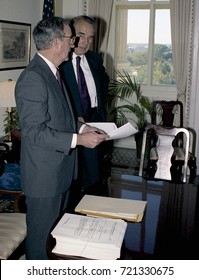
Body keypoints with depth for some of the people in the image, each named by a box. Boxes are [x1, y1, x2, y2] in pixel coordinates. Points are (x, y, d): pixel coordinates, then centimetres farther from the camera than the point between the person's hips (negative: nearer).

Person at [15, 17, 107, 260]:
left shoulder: (52, 72, 10)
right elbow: (34, 132, -25)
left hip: (61, 170, 10)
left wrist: (81, 127, 4)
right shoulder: (32, 78, -22)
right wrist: (78, 139, -24)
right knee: (41, 235, 9)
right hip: (44, 175, -10)